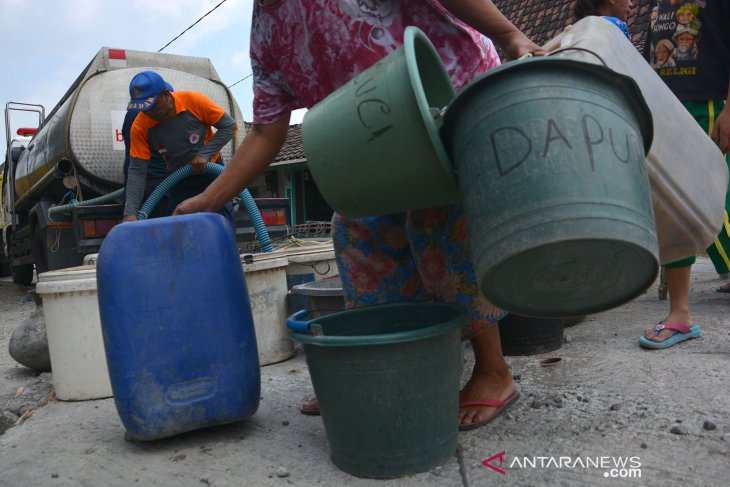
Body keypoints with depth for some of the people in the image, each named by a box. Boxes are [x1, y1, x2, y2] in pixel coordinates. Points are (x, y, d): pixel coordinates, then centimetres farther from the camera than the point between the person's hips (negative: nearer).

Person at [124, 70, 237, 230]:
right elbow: (137, 171, -16)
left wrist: (204, 154, -24)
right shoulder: (140, 127, -17)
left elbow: (229, 125, -14)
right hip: (179, 183, 2)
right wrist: (130, 213, -26)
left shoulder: (193, 101, -23)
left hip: (210, 172, -2)